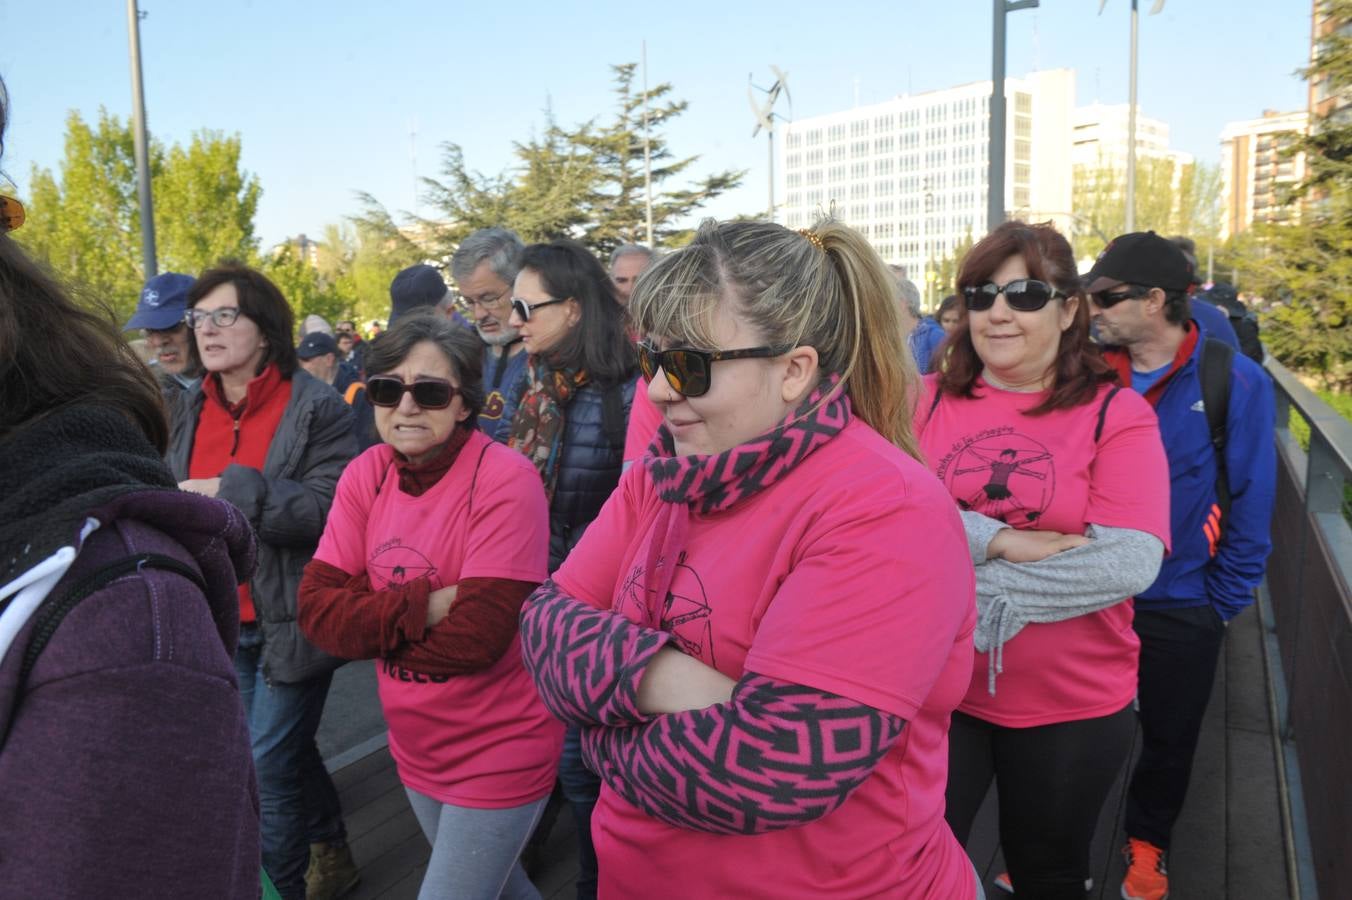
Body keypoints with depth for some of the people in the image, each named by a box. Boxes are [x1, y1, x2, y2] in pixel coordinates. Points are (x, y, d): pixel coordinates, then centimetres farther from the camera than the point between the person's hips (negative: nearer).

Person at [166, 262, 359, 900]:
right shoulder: (192, 409, 7)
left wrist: (230, 490, -24)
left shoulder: (316, 408, -13)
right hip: (225, 621, 7)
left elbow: (329, 508, -22)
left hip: (291, 620, -6)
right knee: (286, 752, 20)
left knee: (271, 765, 1)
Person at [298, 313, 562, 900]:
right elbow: (316, 610, -10)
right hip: (416, 748, 6)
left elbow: (476, 637, -27)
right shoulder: (365, 475, -4)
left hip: (500, 753, -6)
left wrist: (371, 625, -14)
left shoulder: (505, 480, -22)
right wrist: (425, 607, -24)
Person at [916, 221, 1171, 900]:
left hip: (1073, 706, 0)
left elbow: (1132, 562, -19)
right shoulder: (925, 402, -1)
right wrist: (999, 540, -23)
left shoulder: (1118, 415, -7)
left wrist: (952, 570, -20)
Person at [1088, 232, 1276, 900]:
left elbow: (1250, 507, -8)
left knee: (1168, 737, 18)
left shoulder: (1235, 382, -13)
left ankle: (1146, 843, 43)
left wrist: (1222, 602, -6)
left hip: (1180, 608, -1)